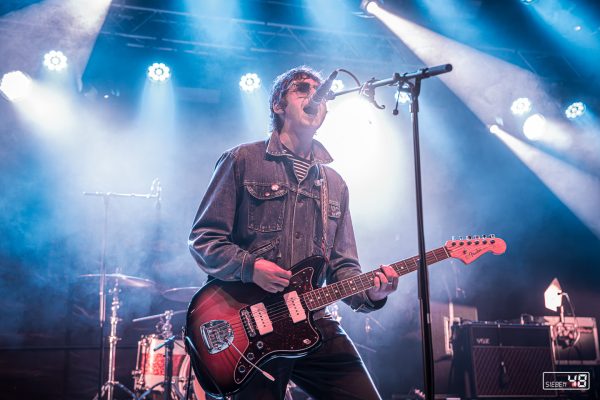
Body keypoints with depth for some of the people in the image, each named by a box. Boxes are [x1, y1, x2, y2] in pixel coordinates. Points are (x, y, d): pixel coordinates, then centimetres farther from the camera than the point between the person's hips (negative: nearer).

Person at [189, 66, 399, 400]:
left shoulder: (335, 183, 16)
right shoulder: (243, 160, 1)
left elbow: (343, 265, 14)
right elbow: (202, 238, -2)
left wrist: (371, 292, -6)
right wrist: (249, 267, -18)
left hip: (314, 322, 4)